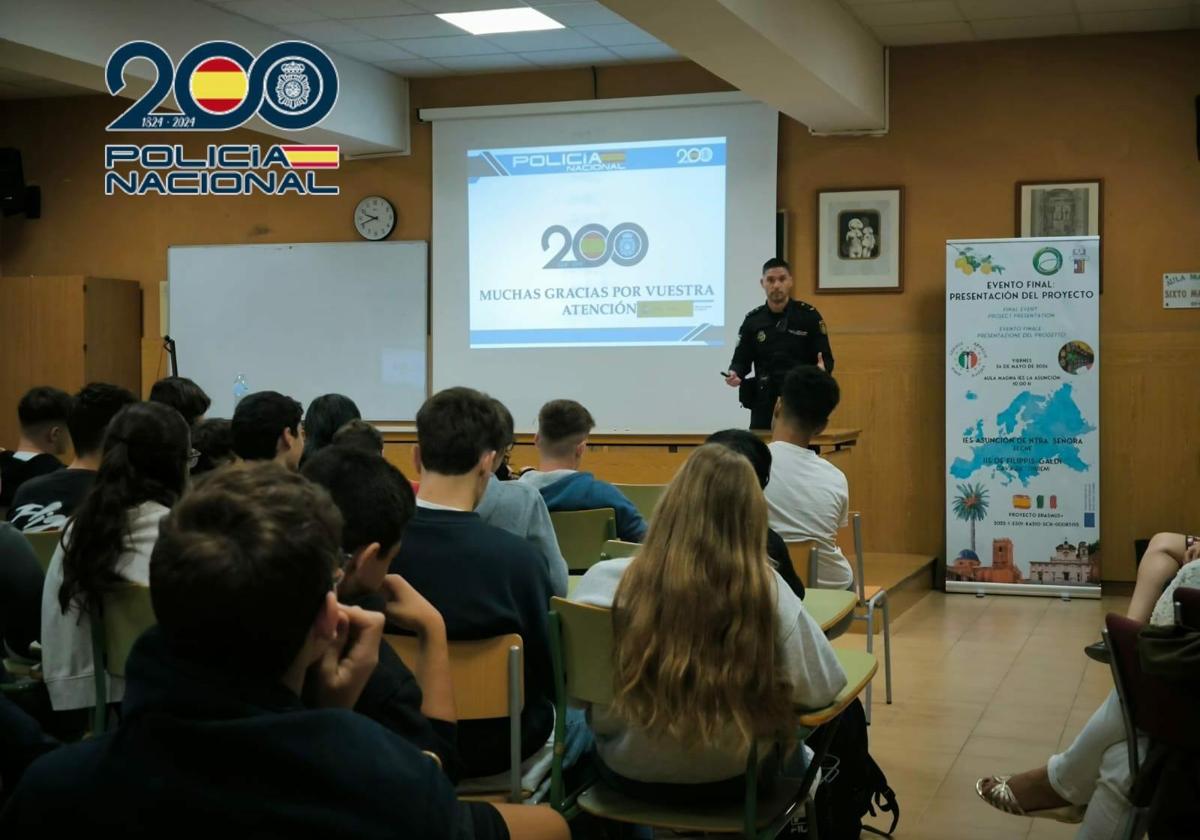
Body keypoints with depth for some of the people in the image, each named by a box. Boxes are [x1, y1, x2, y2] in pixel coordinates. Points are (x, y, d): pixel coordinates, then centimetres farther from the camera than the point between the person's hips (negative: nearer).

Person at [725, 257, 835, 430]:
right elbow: (742, 360, 9)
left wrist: (822, 369, -24)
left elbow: (826, 359, -1)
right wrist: (735, 374, -13)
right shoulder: (753, 320, 6)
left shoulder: (809, 316, -1)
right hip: (764, 403, 2)